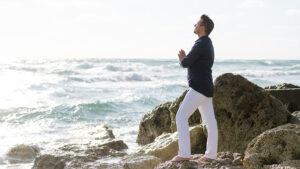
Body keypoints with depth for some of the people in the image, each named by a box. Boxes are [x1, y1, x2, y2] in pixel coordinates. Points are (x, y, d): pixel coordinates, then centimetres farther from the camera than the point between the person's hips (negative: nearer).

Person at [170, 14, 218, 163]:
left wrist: (181, 59, 7)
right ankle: (211, 154, 15)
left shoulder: (201, 44, -16)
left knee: (181, 116, -10)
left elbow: (185, 63, -15)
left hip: (199, 88, -10)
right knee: (209, 120, 10)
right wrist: (185, 58, 9)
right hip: (206, 89, 10)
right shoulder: (207, 43, 17)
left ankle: (184, 153, -12)